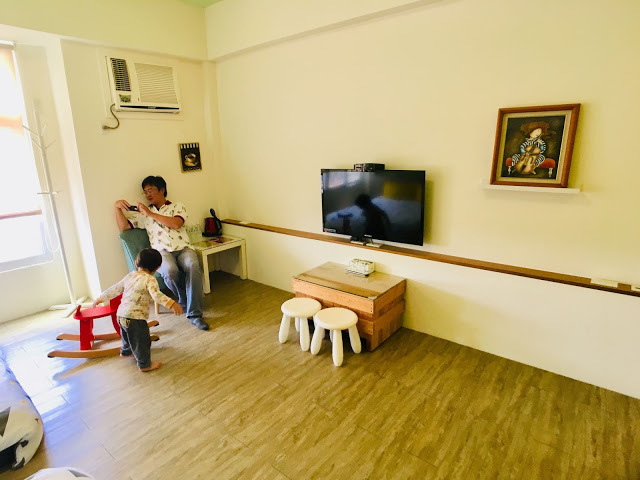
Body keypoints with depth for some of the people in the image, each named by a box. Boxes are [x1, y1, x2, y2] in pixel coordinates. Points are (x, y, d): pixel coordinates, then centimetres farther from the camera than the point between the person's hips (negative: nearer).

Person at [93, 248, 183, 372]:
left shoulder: (130, 276, 11)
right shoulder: (150, 279, -12)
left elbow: (115, 289, 19)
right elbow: (156, 295, -27)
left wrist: (101, 298, 32)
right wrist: (172, 304, -34)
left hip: (121, 315, 8)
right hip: (135, 318, -8)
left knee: (128, 335, 34)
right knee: (142, 341, 8)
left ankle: (125, 351, 58)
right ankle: (145, 364, 20)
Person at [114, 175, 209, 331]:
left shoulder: (177, 207, 15)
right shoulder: (143, 213, 23)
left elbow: (176, 223, -6)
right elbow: (123, 226, 16)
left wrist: (151, 213, -6)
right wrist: (117, 207, 2)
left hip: (183, 248, -1)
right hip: (162, 251, 1)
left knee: (193, 267, -35)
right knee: (170, 271, -35)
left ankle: (194, 314, -30)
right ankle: (185, 300, -5)